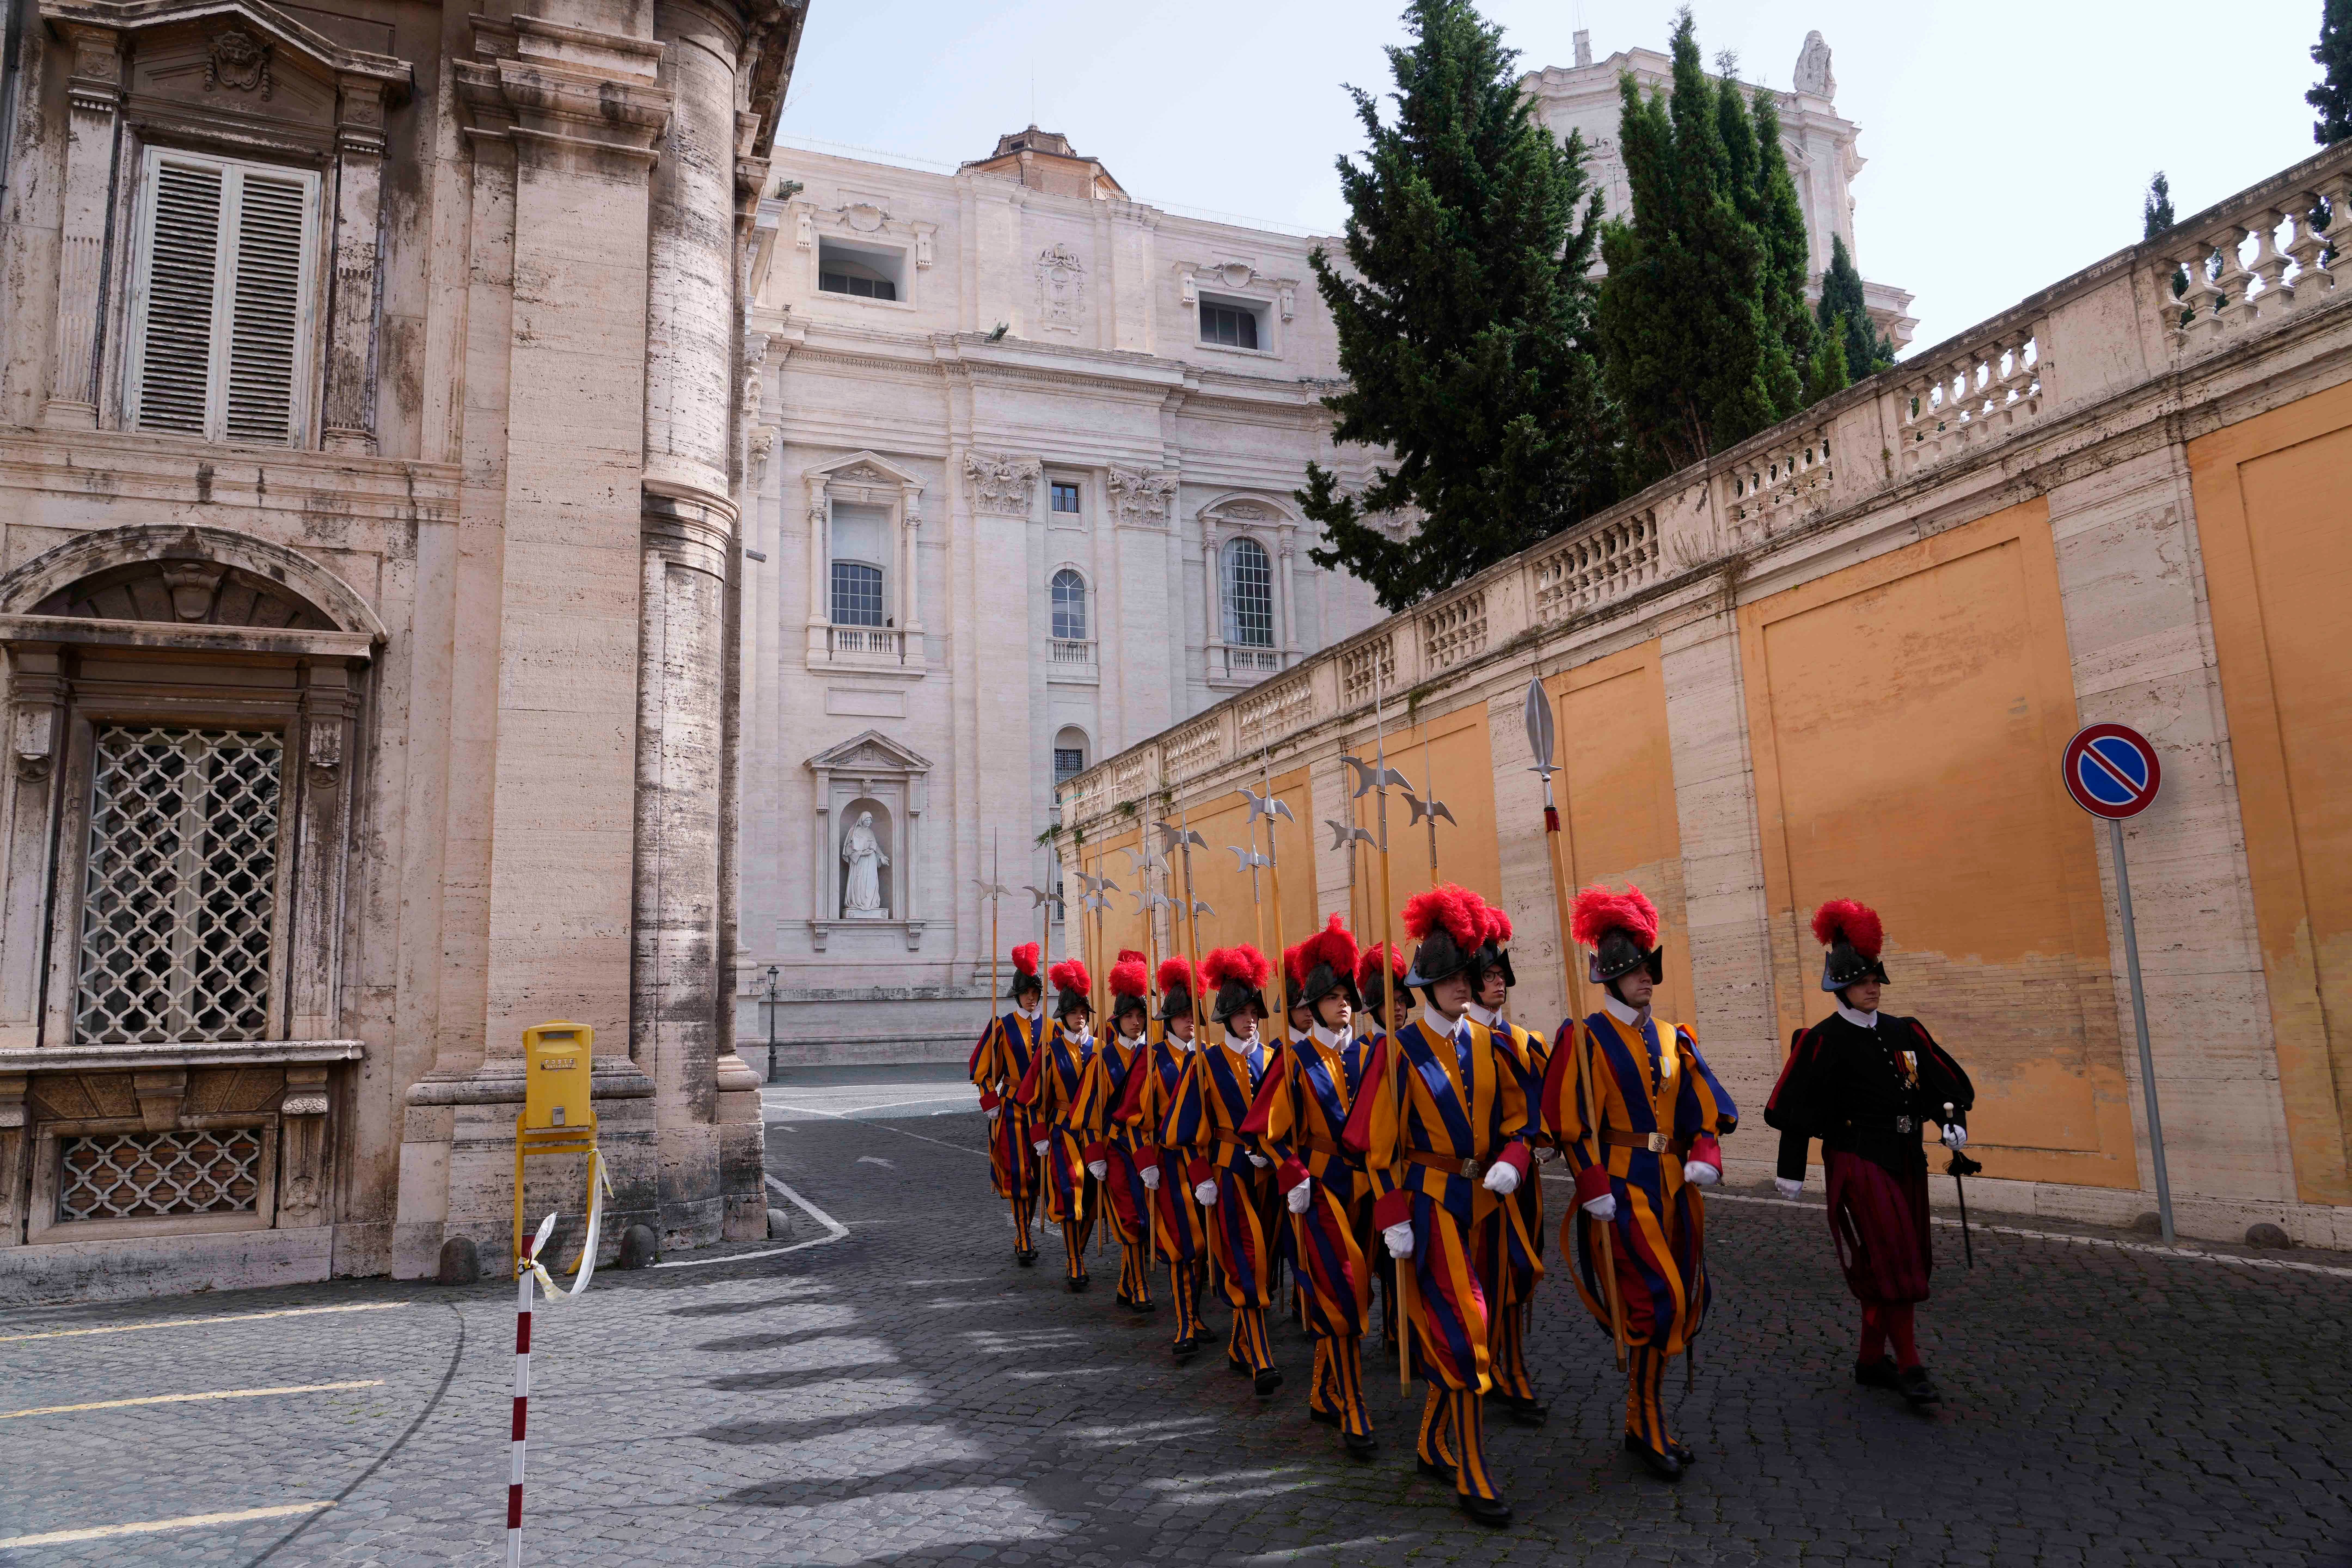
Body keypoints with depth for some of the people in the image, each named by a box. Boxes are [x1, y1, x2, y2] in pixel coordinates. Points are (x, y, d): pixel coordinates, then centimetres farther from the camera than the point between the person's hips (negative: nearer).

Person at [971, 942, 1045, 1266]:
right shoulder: (1003, 1027, 0)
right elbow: (981, 1068, 5)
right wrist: (992, 1105, -1)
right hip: (1014, 1109, -2)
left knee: (1038, 1172, 6)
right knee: (1018, 1174, -4)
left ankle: (1024, 1234, 23)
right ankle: (1023, 1242, 2)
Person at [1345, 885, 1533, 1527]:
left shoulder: (1485, 1044, 6)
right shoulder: (1401, 1050, -10)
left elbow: (1516, 1118, 11)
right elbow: (1381, 1143, -9)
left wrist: (1511, 1162, -9)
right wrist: (1394, 1220, -13)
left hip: (1479, 1201, 5)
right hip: (1429, 1203, -5)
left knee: (1446, 1330, 16)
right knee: (1464, 1329, -8)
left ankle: (1435, 1445, 33)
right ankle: (1472, 1479, 0)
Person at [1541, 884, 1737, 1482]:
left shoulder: (1673, 1040, 12)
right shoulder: (1586, 1039, -7)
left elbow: (1704, 1107, 11)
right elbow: (1575, 1123, -10)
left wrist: (1705, 1155, -8)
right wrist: (1594, 1188, -17)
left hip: (1673, 1187, 7)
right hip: (1622, 1188, -7)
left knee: (1683, 1302, 10)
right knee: (1659, 1299, -12)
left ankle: (1647, 1421, 24)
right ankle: (1647, 1424, 4)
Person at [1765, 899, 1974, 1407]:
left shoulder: (1904, 1032, 8)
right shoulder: (1822, 1041, -9)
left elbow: (1947, 1080, 13)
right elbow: (1792, 1108, -7)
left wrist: (1953, 1120, -8)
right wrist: (1792, 1171, -8)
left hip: (1905, 1161, 7)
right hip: (1857, 1164, -6)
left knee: (1897, 1266, 11)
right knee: (1891, 1266, -9)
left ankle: (1871, 1361, 23)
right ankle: (1910, 1367, 0)